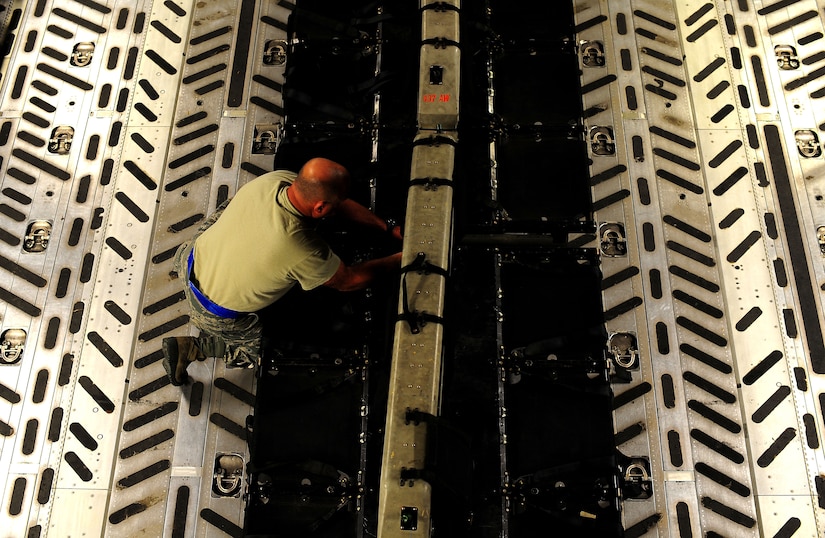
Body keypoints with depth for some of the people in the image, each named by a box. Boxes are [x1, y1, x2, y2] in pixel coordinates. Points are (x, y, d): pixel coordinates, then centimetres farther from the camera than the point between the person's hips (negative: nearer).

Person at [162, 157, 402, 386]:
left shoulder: (275, 178, -20)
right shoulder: (304, 251, -37)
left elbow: (342, 204, -5)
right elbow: (349, 281, -16)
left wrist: (389, 228, -1)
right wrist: (397, 261, -5)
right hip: (218, 315, -6)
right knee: (262, 346, 23)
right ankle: (188, 347, 11)